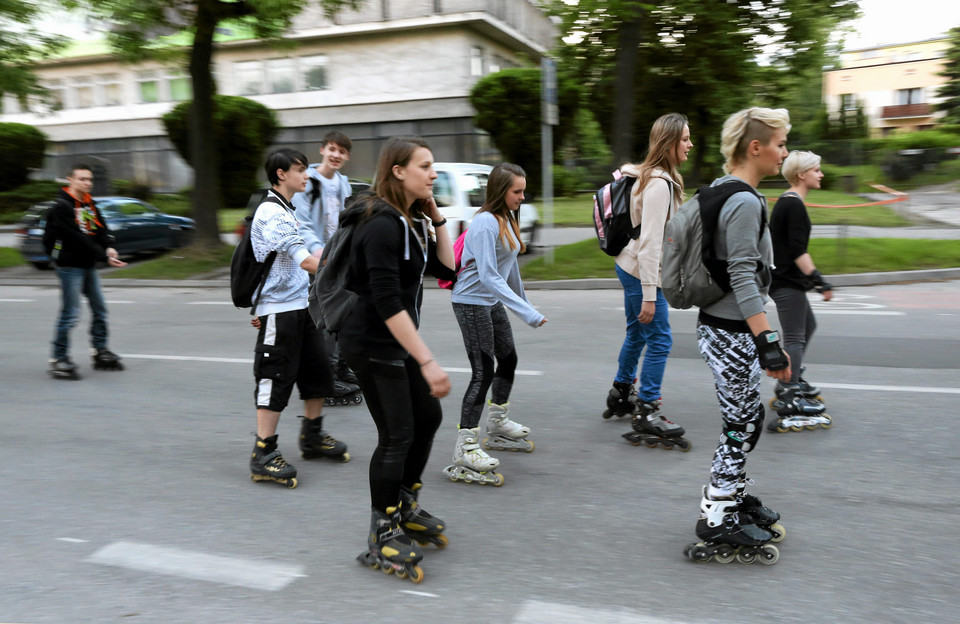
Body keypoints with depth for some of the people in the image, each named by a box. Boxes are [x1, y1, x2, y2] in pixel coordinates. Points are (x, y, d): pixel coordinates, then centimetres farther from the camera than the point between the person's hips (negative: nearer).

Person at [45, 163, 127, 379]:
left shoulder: (89, 203, 10)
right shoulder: (61, 207, -15)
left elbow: (101, 227, 5)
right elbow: (78, 239, -21)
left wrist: (109, 247, -16)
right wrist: (105, 257, -23)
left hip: (88, 265, 8)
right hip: (70, 266, -8)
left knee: (99, 309, 12)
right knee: (70, 313, -7)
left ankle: (100, 352, 23)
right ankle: (59, 359, 1)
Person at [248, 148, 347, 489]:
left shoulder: (284, 210, 17)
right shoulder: (271, 212, -16)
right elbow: (305, 261, -24)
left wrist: (260, 306, 26)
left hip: (299, 307, 10)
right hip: (279, 311, -10)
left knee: (317, 370, 15)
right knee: (276, 379, -6)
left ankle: (312, 436, 30)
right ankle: (263, 455, 3)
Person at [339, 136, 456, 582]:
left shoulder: (409, 219, 8)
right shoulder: (382, 224, -22)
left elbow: (445, 268, 10)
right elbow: (387, 303, -28)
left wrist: (436, 218, 0)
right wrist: (428, 362, -29)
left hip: (397, 341, 10)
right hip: (373, 344, -10)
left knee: (428, 416, 16)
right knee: (397, 435, -2)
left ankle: (406, 507, 35)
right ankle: (382, 538, 15)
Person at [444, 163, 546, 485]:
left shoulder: (506, 219, 8)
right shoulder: (485, 223, -22)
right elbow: (489, 276, -29)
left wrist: (524, 299, 25)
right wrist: (526, 311, -32)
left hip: (493, 302, 10)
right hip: (471, 303, -10)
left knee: (509, 360, 19)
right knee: (483, 372, -11)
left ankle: (498, 425, 39)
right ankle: (464, 451, -7)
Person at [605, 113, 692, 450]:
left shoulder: (651, 176, 9)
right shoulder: (659, 184, -21)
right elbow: (650, 242, -25)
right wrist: (649, 295, -25)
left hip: (629, 267, 10)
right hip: (641, 272, -10)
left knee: (637, 333, 21)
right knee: (660, 339, -5)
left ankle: (621, 393, 37)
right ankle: (647, 413, 2)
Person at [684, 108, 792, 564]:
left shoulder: (722, 192, 13)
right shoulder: (745, 202, -18)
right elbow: (743, 278, -23)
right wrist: (769, 342, -24)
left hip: (720, 326, 10)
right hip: (731, 333, -10)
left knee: (748, 420, 19)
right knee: (741, 427, 1)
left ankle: (728, 497, 33)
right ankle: (717, 525, 12)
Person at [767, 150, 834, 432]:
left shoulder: (786, 201, 15)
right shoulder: (794, 205, -16)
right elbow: (797, 250, -23)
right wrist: (818, 280, -25)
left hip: (785, 279, 11)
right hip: (787, 282, -11)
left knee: (807, 326, 23)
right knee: (794, 337, -10)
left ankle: (792, 381, 32)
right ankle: (788, 401, -9)